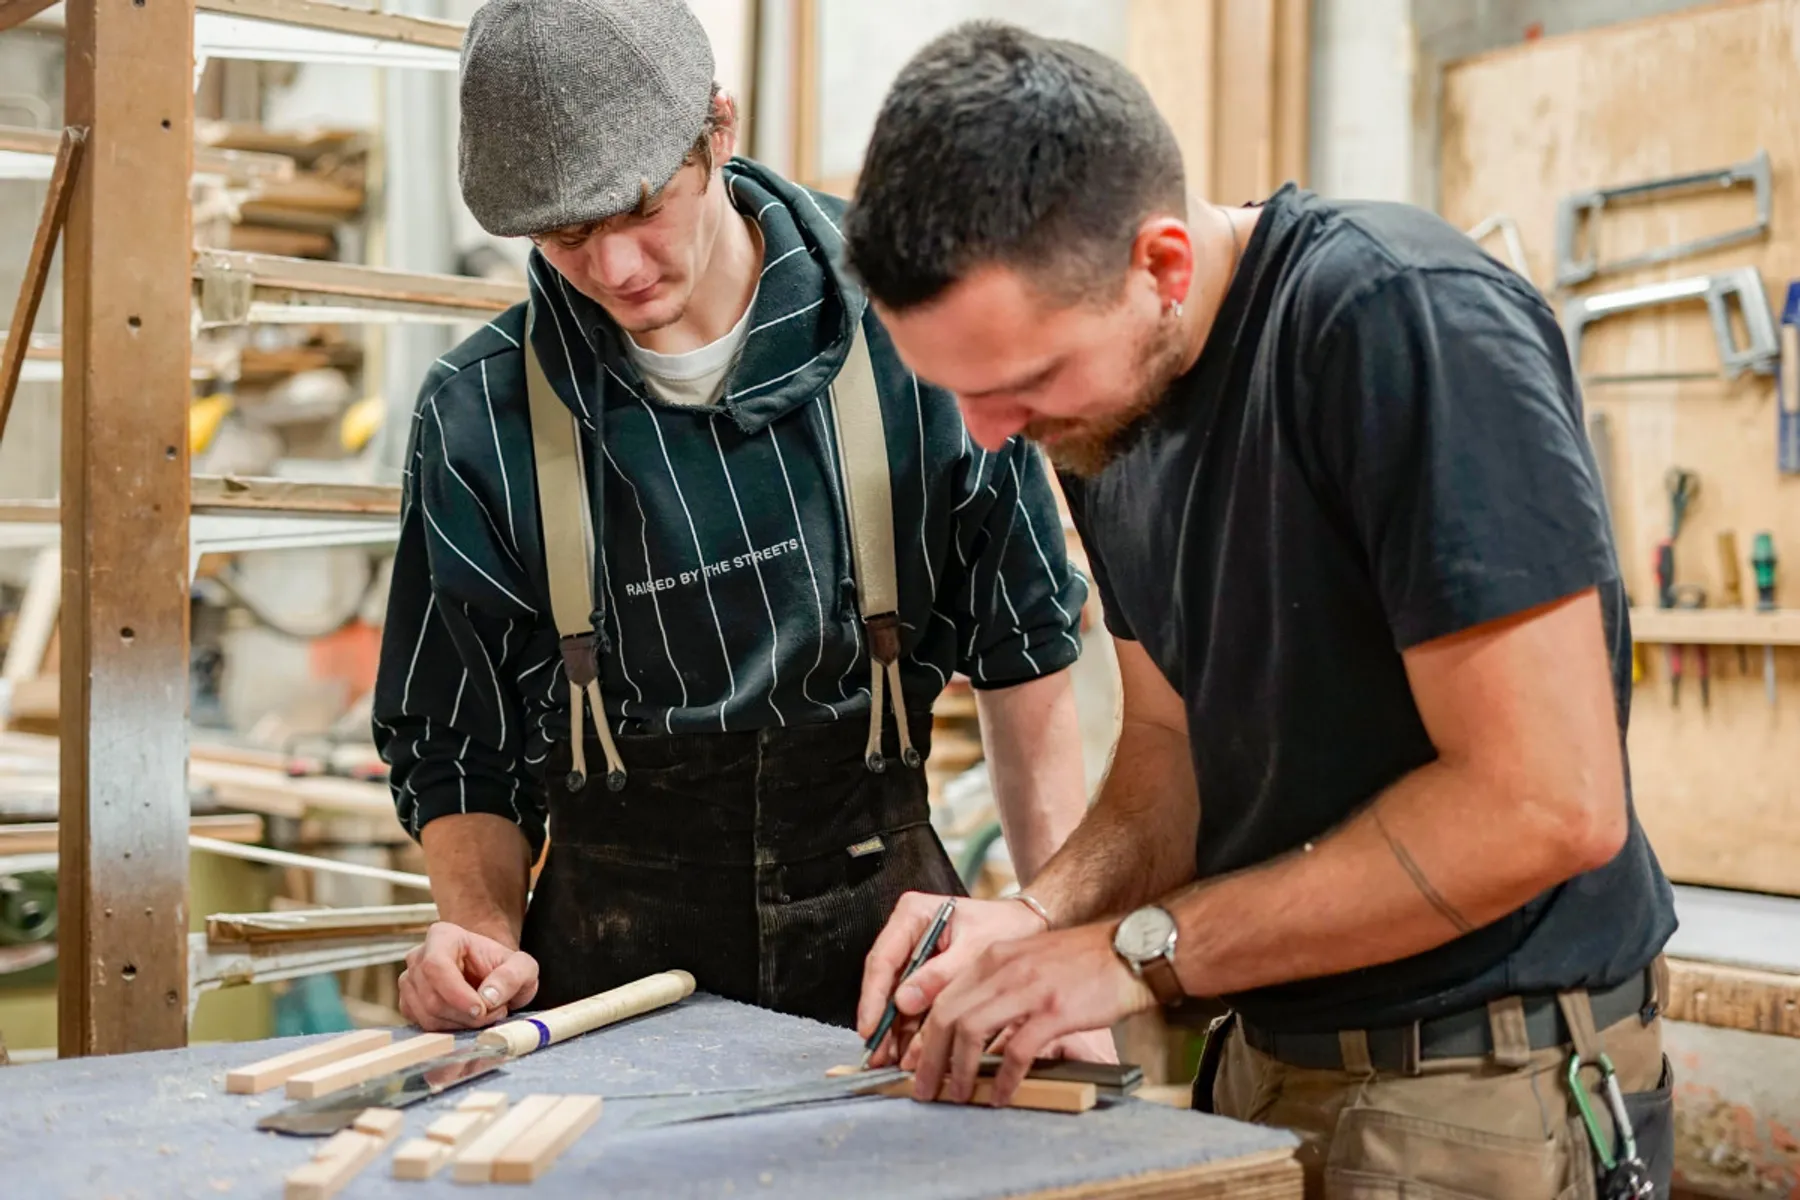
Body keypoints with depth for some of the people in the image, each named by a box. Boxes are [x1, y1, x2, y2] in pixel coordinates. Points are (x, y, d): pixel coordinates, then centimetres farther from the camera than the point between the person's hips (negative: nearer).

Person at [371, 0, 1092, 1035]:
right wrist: (485, 931, -10)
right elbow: (460, 751, 7)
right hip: (611, 951, 2)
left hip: (881, 915, -1)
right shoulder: (476, 416, -3)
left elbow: (1026, 659, 3)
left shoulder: (905, 323, -5)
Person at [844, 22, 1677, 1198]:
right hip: (1271, 1056, 7)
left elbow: (1547, 805, -26)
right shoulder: (1103, 409, 0)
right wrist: (1043, 914, -10)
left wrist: (1143, 947, -21)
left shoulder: (1405, 320, -23)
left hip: (1491, 1086, -7)